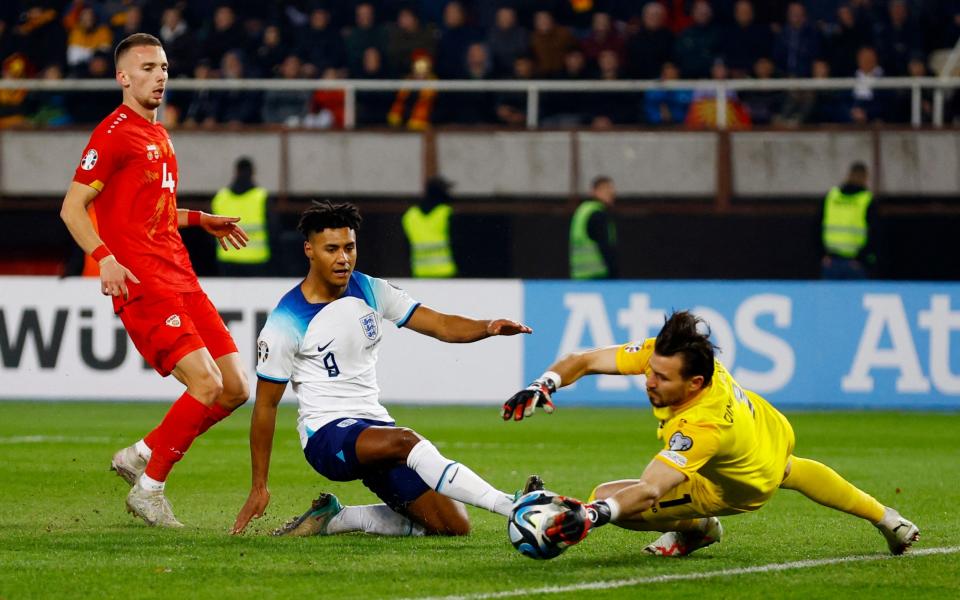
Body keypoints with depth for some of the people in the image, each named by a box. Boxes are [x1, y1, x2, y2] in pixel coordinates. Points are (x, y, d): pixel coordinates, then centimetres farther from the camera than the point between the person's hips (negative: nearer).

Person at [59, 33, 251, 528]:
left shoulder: (158, 135, 21)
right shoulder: (115, 133, -7)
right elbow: (72, 207, -10)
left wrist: (201, 220, 27)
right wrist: (104, 258, -23)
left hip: (180, 279, 9)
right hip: (142, 284, -9)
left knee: (235, 388, 3)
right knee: (207, 384, -19)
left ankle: (140, 456, 17)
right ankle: (148, 491, -4)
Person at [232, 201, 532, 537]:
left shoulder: (370, 291, 6)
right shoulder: (286, 323, -9)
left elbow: (441, 325, 0)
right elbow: (266, 405, -4)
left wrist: (488, 328, -22)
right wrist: (259, 487, -3)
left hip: (375, 427, 7)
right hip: (326, 434, -7)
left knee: (454, 525, -1)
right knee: (405, 441, -38)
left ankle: (334, 520, 10)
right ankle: (508, 506, -46)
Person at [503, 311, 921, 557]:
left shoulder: (702, 427, -49)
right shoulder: (663, 355, -31)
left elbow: (648, 493, -58)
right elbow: (585, 361, -25)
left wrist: (591, 515, -74)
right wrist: (542, 387, -42)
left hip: (743, 487, -8)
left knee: (608, 499, -18)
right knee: (789, 471, 43)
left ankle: (696, 528, 12)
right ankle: (885, 518, 63)